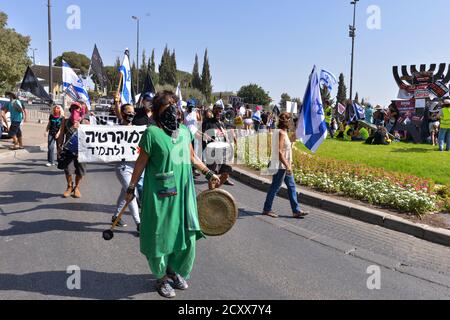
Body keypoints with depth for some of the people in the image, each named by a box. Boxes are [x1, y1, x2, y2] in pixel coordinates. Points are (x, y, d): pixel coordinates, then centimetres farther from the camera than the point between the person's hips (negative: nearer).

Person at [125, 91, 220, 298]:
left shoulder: (185, 131, 7)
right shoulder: (152, 132, -10)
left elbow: (192, 157, 18)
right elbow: (141, 162, -5)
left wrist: (209, 174, 17)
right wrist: (131, 188, 0)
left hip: (183, 193, 5)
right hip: (160, 195, -5)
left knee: (187, 236, 11)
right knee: (160, 236, 8)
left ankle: (175, 271, 37)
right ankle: (162, 277, 32)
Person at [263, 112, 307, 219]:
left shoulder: (283, 132, 13)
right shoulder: (281, 133, -17)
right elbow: (280, 152, -24)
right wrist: (287, 166, -25)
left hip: (284, 166, 10)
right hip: (281, 166, -10)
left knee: (291, 186, 10)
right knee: (276, 187, 0)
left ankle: (296, 210, 14)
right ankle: (267, 209, 13)